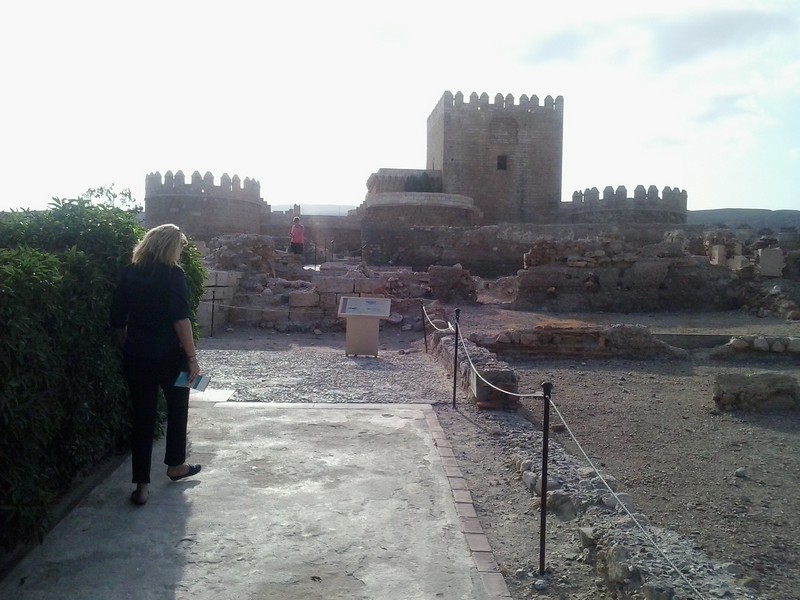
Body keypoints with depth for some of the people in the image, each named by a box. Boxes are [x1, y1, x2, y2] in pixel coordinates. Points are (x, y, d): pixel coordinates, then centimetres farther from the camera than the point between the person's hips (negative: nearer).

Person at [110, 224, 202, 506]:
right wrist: (192, 357, -14)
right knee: (177, 408, 19)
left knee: (142, 417, 8)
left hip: (136, 357, 4)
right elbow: (180, 319, -18)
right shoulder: (173, 275, -10)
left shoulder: (129, 274, 5)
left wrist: (129, 349, 18)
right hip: (169, 356, -4)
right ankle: (176, 464, 32)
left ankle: (142, 484, 9)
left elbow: (118, 320, 8)